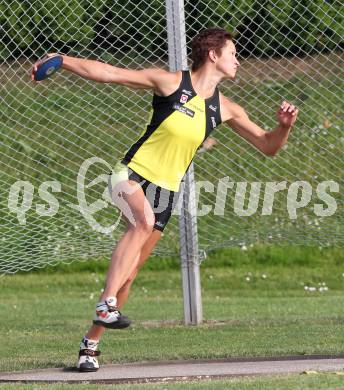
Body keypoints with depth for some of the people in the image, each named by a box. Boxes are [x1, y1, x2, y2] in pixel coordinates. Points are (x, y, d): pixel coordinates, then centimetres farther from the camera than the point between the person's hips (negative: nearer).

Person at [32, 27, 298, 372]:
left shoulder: (225, 110, 6)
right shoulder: (171, 82, -7)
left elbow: (268, 146, 12)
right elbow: (108, 73, -6)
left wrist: (284, 126, -8)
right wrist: (63, 61, -13)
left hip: (166, 191, 5)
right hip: (132, 174, -5)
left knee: (128, 274, 4)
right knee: (143, 220, -37)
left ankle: (90, 343, 16)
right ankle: (106, 304, -39)